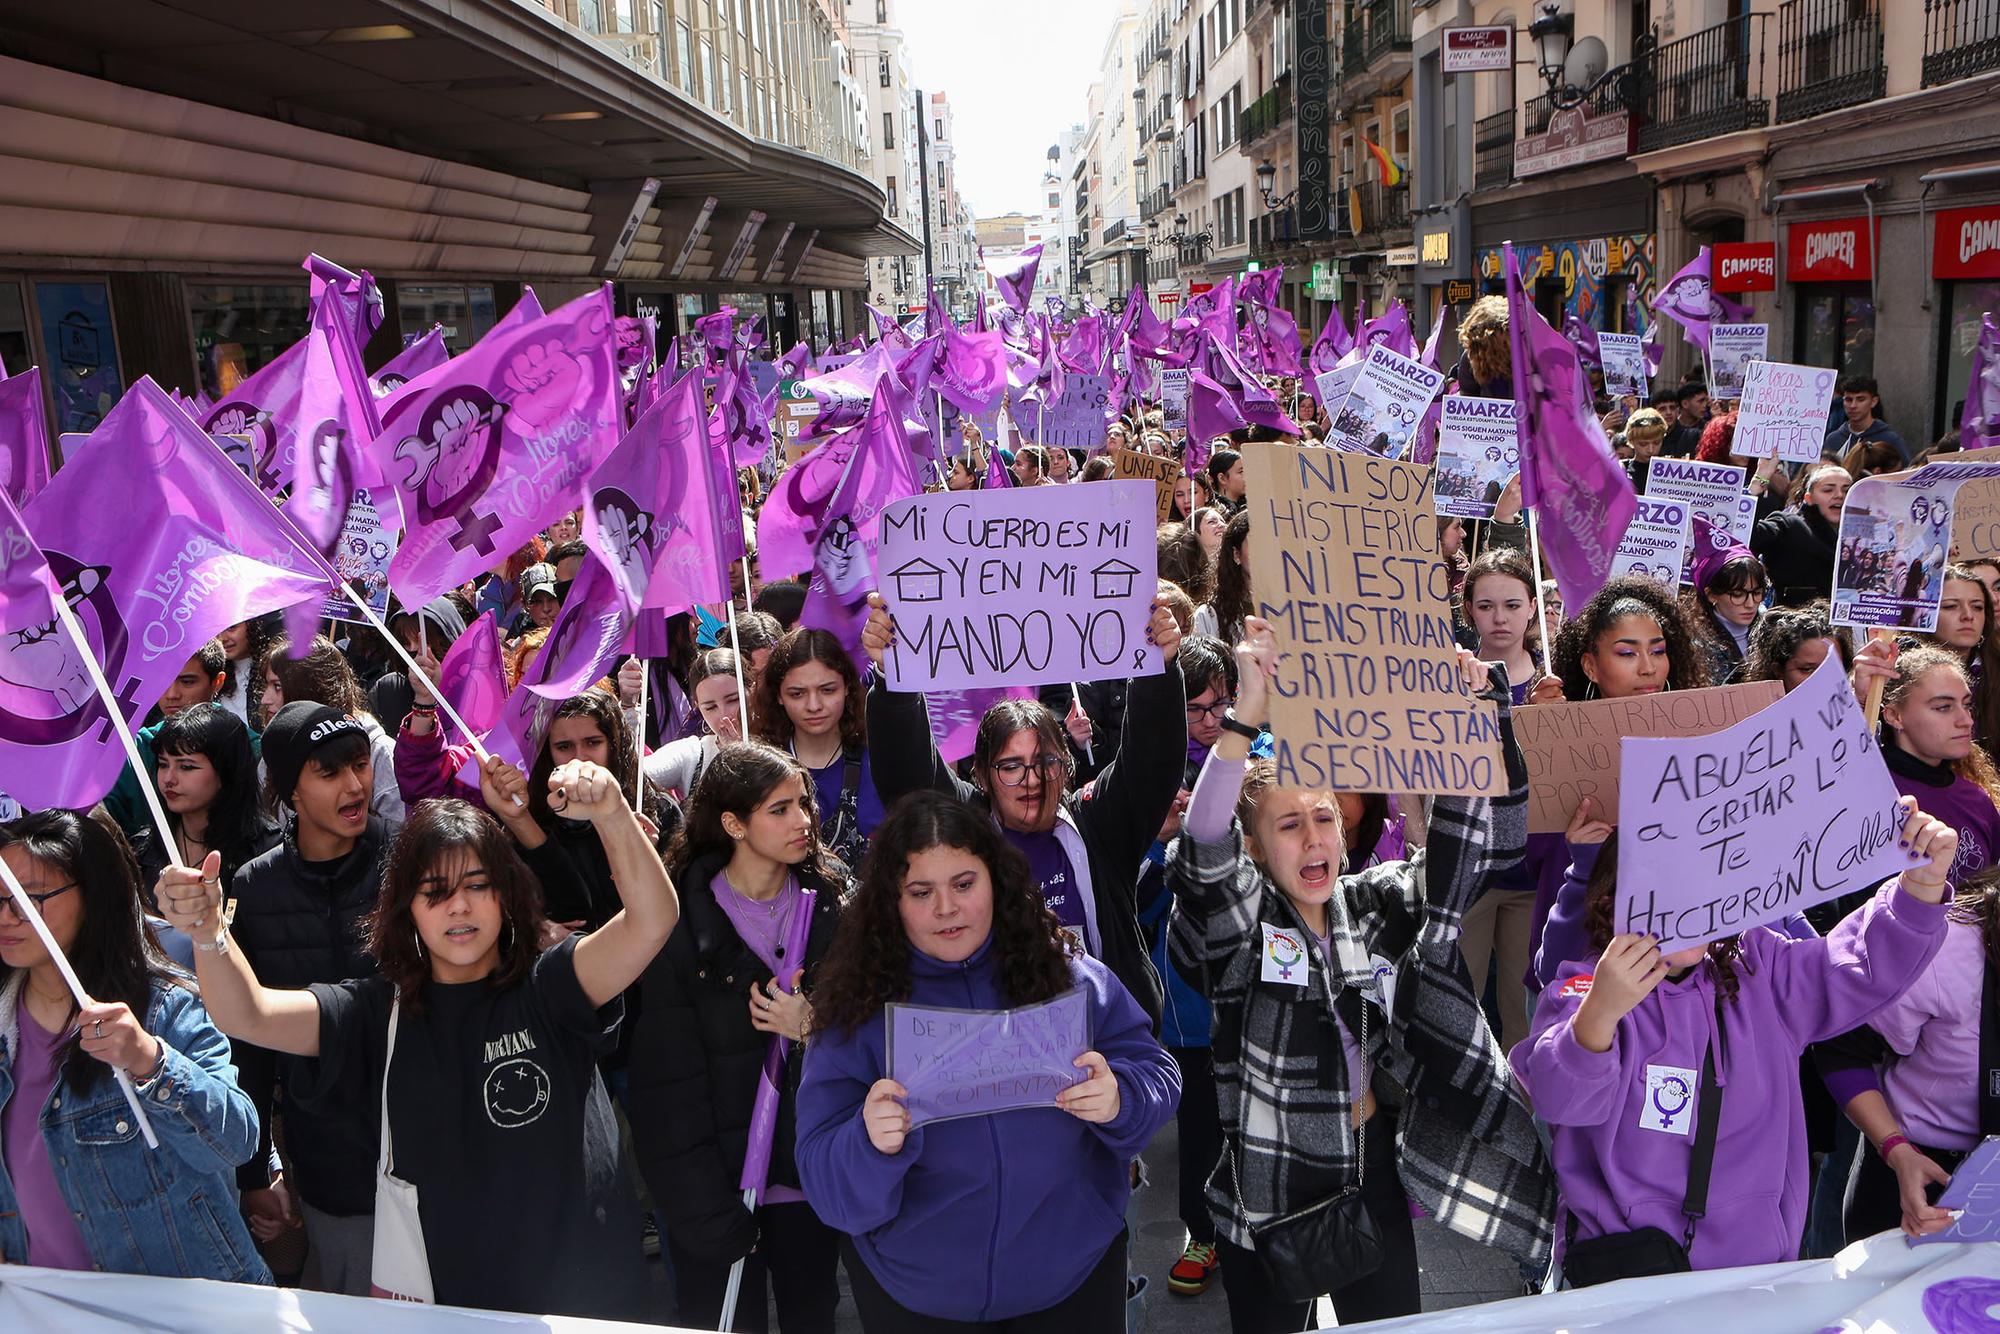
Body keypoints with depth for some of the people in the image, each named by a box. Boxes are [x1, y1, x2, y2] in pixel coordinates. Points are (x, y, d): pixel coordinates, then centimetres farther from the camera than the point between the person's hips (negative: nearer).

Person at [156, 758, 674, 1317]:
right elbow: (248, 1016, -14)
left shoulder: (549, 988, -8)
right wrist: (208, 931, -34)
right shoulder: (377, 1010, -1)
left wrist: (612, 812, -39)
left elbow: (653, 920, -24)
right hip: (439, 1301, 2)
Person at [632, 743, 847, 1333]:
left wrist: (815, 1029, -15)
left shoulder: (834, 904, -1)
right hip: (718, 1186, -3)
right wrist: (709, 1213, -12)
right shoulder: (681, 922, -10)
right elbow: (669, 1080, -10)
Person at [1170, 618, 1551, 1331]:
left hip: (1376, 1169, 4)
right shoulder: (1237, 923, -10)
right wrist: (1246, 717, -43)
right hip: (1272, 1188, -4)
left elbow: (1484, 841, -2)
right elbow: (1204, 850, -31)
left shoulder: (1377, 904, 2)